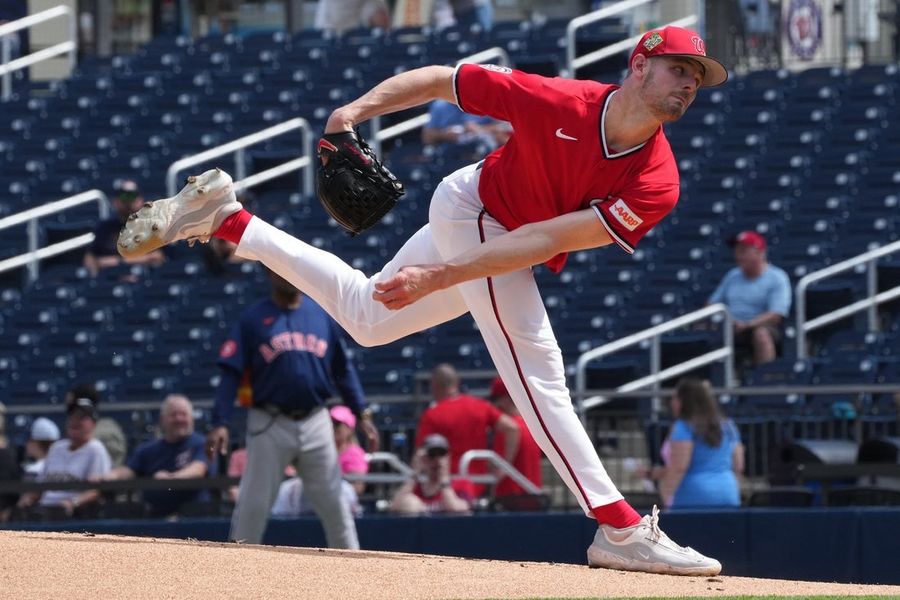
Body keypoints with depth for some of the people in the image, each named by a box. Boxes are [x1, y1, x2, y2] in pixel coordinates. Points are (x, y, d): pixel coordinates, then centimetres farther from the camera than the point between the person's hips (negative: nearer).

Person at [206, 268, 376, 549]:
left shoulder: (322, 313, 9)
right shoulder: (253, 318, 0)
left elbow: (343, 368, 13)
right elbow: (231, 374, -4)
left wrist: (361, 413, 5)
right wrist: (220, 423, -14)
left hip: (315, 422, 3)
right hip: (269, 425, -3)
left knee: (333, 503, 5)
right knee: (253, 506, -2)